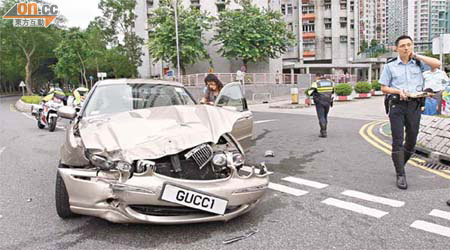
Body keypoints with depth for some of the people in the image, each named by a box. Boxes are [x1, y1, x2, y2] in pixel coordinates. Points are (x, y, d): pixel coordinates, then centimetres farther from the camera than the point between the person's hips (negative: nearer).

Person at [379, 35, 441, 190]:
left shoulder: (418, 63, 11)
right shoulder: (390, 66, 7)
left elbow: (437, 64, -6)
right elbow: (384, 88, 8)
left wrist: (416, 55, -1)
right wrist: (398, 91, -11)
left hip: (414, 105, 2)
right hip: (397, 105, -2)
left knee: (411, 140, 8)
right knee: (398, 140, -9)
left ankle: (400, 165, 30)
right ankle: (401, 175, -6)